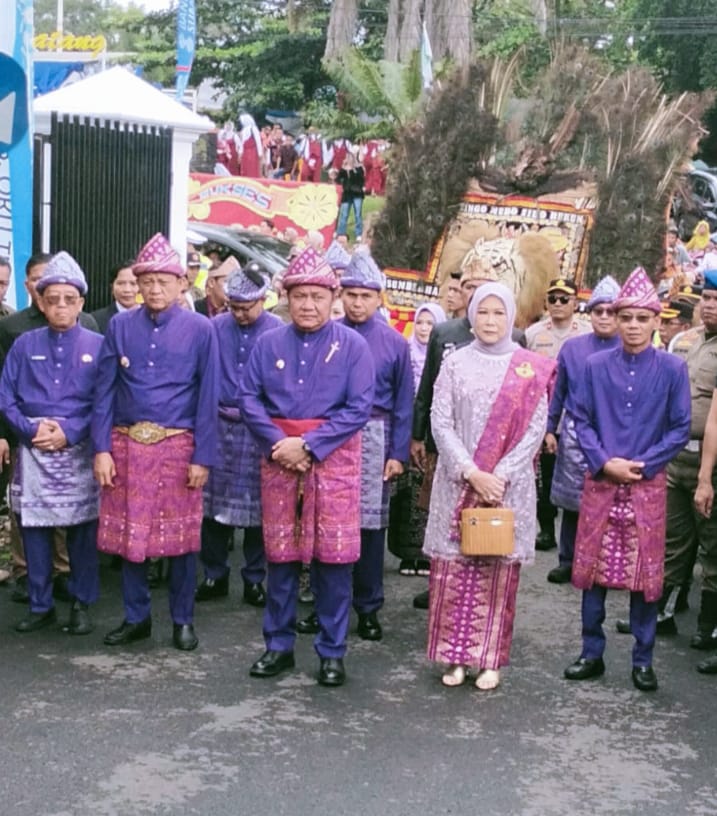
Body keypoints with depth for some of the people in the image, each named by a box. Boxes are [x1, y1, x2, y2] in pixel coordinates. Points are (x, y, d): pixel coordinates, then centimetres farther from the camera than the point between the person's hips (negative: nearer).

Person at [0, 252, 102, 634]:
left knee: (82, 530, 4)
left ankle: (81, 605, 17)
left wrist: (69, 432, -15)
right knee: (34, 529, 7)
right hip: (33, 452, 2)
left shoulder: (97, 346, 1)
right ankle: (41, 605, 20)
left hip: (79, 452, -2)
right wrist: (31, 429, -13)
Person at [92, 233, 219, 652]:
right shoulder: (120, 326, 4)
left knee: (181, 534, 6)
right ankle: (137, 617, 24)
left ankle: (183, 620, 20)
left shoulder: (200, 329, -2)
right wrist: (102, 449, -3)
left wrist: (202, 457, -6)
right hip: (127, 444, 2)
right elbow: (104, 390, 4)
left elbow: (208, 397, -2)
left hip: (178, 445, -2)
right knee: (129, 533, 9)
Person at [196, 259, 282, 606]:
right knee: (213, 501, 7)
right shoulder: (215, 328, 4)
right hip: (220, 425, 2)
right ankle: (214, 575, 20)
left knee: (256, 505, 6)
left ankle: (255, 580, 18)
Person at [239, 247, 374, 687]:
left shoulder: (353, 345, -3)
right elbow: (249, 397, 3)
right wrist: (277, 444, -12)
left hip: (334, 458, -2)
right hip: (278, 457, 2)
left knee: (334, 556, 0)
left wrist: (308, 445, -15)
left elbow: (359, 407, -9)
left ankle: (332, 651, 13)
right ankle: (279, 645, 21)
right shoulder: (269, 343, 5)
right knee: (280, 554, 8)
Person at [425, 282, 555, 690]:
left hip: (509, 486, -1)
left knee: (499, 571, 3)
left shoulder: (532, 368, 2)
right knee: (453, 569, 2)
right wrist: (471, 473, -13)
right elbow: (441, 423, -2)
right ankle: (455, 655, 12)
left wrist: (500, 477, -11)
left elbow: (536, 429, -2)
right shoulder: (455, 364, 4)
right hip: (459, 483, 1)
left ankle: (489, 658, 11)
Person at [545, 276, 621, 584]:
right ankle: (567, 561, 20)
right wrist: (550, 429, 7)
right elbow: (559, 391, 8)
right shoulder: (572, 347, 3)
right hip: (575, 434, 2)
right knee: (571, 500, 8)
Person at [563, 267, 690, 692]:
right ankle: (592, 654, 20)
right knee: (593, 569, 7)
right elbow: (583, 421, 3)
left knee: (646, 573, 4)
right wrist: (605, 462, -11)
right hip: (600, 483, 1)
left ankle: (643, 661, 17)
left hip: (648, 485, -1)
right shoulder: (597, 365, 1)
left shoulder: (672, 368, -2)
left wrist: (641, 465, -11)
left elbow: (680, 429, -1)